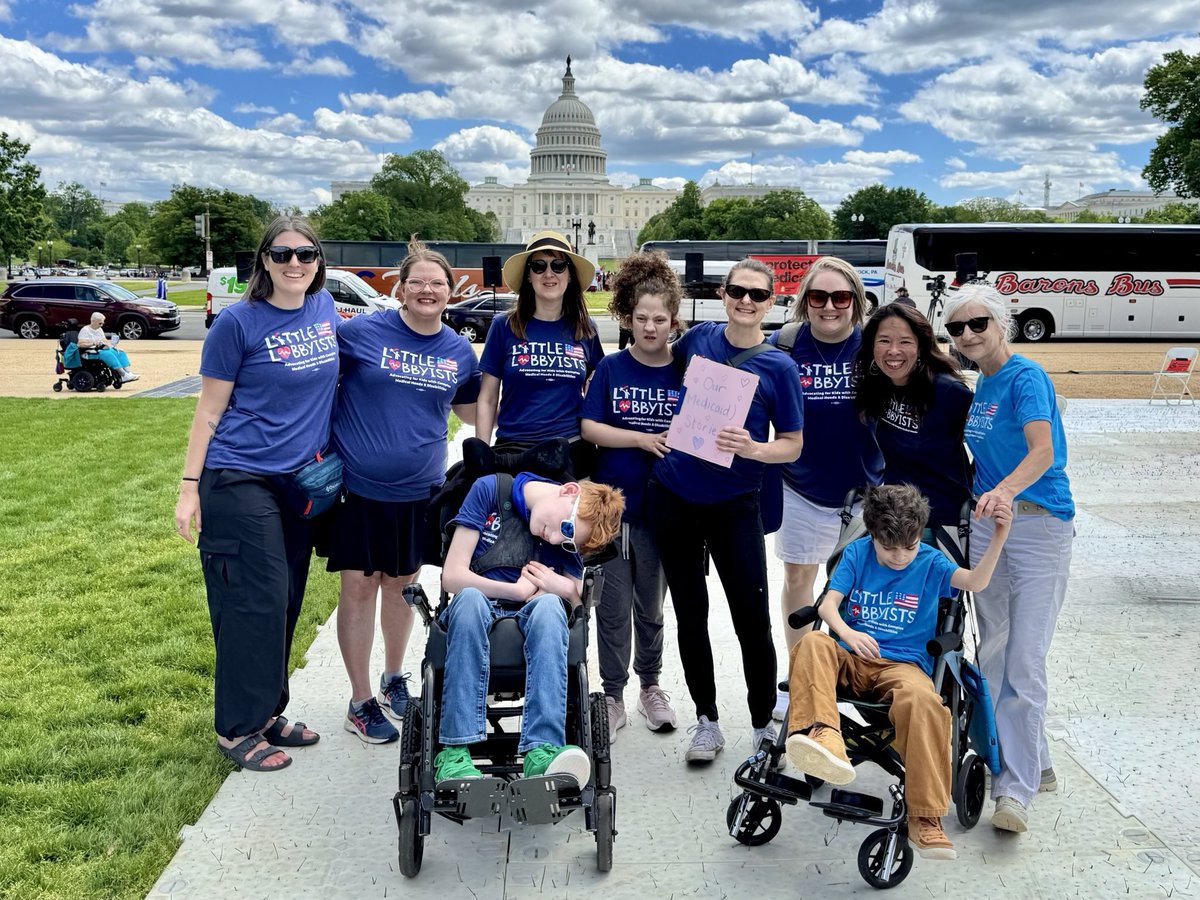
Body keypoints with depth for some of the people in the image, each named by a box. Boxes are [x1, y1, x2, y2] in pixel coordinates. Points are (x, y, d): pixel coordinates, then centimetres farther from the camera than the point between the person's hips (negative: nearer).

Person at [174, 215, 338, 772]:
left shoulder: (325, 308, 6)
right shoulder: (238, 323, -9)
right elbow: (209, 408, -5)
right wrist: (190, 486, -7)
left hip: (301, 478, 6)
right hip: (241, 480, -6)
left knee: (286, 602, 12)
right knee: (255, 602, -4)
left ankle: (267, 713, 26)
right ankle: (236, 729, 10)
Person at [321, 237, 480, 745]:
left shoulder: (459, 351, 4)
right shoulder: (361, 332, -9)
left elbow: (469, 411, 20)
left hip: (418, 491, 3)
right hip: (358, 487, -3)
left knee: (401, 584, 16)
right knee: (359, 587, 2)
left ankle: (394, 678, 37)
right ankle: (361, 703, 16)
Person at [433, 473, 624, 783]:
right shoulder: (490, 490, -5)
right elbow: (452, 576, -8)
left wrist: (567, 589, -16)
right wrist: (518, 591, -10)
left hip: (531, 618, 2)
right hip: (476, 611, -1)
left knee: (549, 605, -34)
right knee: (470, 599, -38)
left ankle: (542, 750, -47)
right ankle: (454, 751, -43)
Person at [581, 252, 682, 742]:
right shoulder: (611, 368, -1)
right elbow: (589, 427, -7)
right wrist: (644, 439, -16)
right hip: (611, 503, -1)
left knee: (651, 603, 14)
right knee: (613, 605, 6)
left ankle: (650, 686, 32)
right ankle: (613, 696, 19)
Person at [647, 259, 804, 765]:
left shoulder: (778, 367, -5)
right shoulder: (698, 338, 3)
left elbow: (793, 445, -3)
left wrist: (752, 449, -21)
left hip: (734, 504, -3)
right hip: (674, 495, 3)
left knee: (752, 619, -1)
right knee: (690, 612, 10)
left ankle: (764, 725, 18)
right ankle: (706, 721, 23)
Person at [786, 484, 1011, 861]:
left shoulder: (929, 562, 4)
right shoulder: (856, 553, 7)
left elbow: (975, 581, -15)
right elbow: (828, 604, -3)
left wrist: (999, 536, -31)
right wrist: (848, 634, -25)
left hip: (903, 665, -2)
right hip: (851, 659, 2)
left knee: (922, 700, -36)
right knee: (813, 644, -31)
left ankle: (925, 818, -29)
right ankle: (822, 736, -52)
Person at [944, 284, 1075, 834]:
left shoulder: (1026, 376, -11)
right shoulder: (979, 387, 13)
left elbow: (1042, 449, -26)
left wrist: (1005, 490, -42)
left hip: (1039, 525, -8)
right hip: (988, 525, 8)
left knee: (1024, 661, -10)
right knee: (993, 656, 12)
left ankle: (1016, 788, -4)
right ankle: (1035, 764, 27)